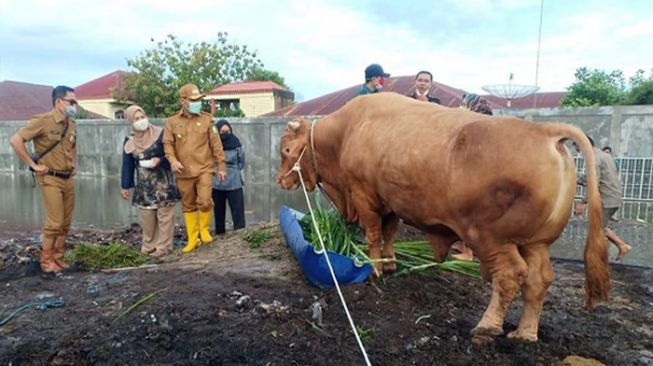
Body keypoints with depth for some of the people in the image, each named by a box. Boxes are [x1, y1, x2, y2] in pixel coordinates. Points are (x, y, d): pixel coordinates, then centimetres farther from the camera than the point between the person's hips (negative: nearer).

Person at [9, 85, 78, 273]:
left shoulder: (71, 124, 9)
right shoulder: (43, 121, -12)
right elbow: (15, 141, -17)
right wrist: (33, 164, -15)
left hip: (68, 179, 7)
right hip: (50, 179, -6)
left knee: (66, 223, 10)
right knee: (54, 223, -5)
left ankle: (58, 258, 23)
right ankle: (46, 261, 11)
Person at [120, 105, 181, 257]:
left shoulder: (160, 134, -4)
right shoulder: (130, 141, 8)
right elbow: (127, 165, 11)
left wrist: (160, 160, -20)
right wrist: (125, 186, 10)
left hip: (163, 183, -3)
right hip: (144, 185, 4)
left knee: (164, 217, -2)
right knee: (147, 218, 7)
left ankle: (163, 247, 7)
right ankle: (149, 246, 20)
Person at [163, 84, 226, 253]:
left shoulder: (206, 119, 3)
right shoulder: (172, 121, 5)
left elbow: (216, 145, 3)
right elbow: (167, 143, 1)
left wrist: (221, 166, 1)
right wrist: (172, 160, -18)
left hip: (204, 169, -2)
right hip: (183, 172, 2)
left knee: (205, 201, -15)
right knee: (188, 206, 10)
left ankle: (204, 228, 14)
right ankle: (192, 239, 23)